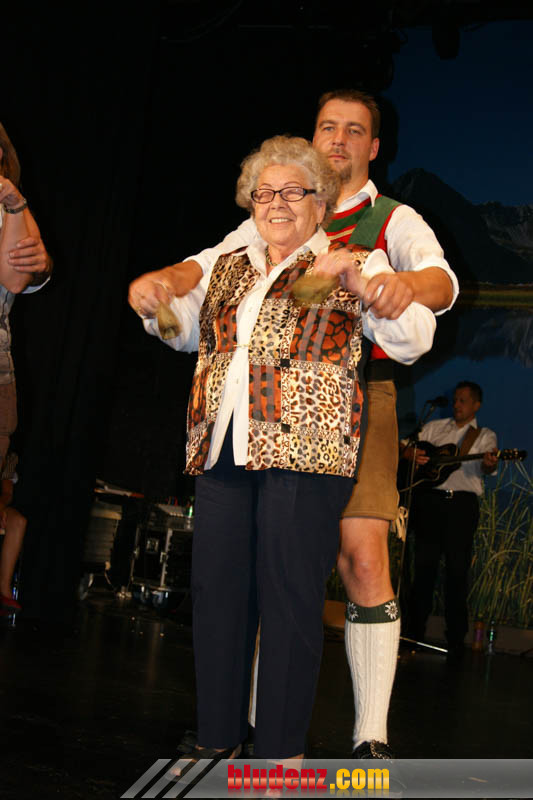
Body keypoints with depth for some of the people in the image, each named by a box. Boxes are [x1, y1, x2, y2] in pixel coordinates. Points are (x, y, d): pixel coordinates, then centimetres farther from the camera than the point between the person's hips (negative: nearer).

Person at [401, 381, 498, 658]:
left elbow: (486, 466, -9)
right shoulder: (434, 427, 18)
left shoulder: (485, 436, 10)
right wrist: (409, 453, -7)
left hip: (462, 503, -2)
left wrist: (489, 465, -34)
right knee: (424, 565, 3)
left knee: (457, 570, -2)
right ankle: (414, 631, 11)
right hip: (429, 500, 2)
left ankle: (455, 638, 5)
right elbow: (405, 447, 17)